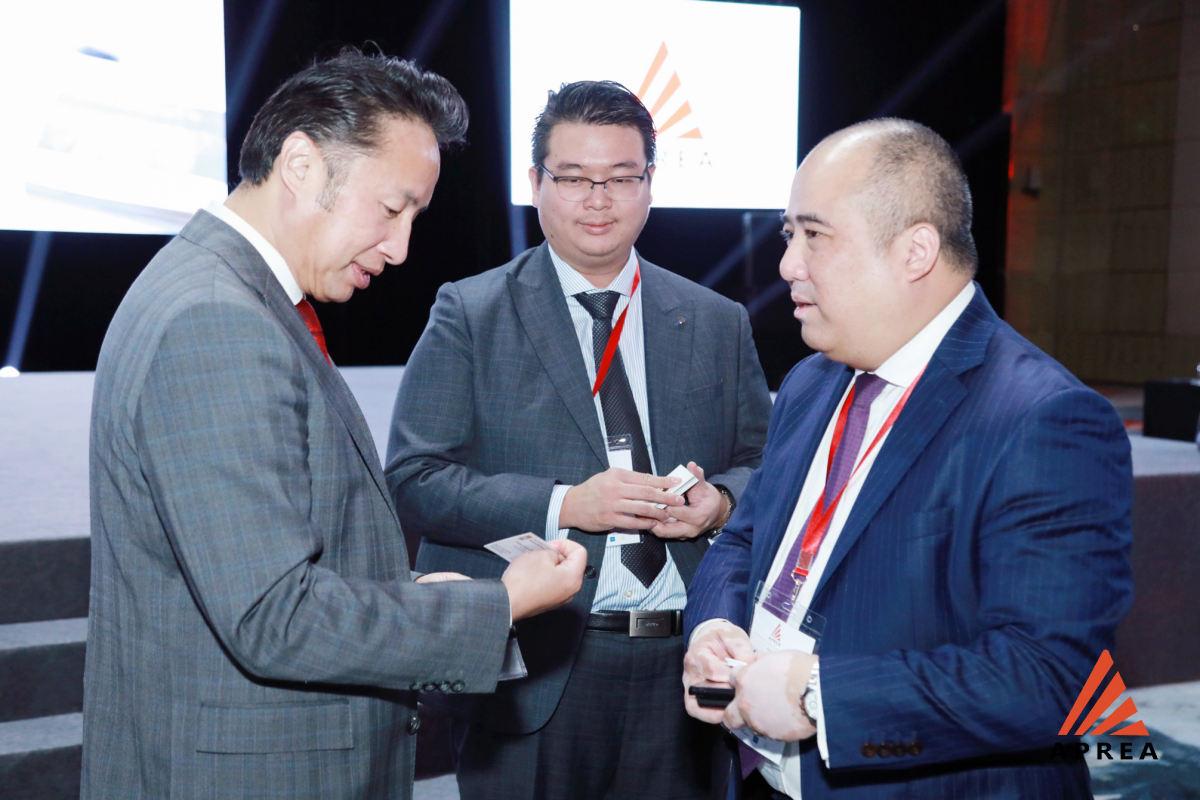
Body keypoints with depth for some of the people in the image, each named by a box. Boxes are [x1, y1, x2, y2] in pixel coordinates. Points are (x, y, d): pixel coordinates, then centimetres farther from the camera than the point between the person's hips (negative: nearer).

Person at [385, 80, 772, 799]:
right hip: (531, 674, -2)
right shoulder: (469, 315, -1)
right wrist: (563, 506, -19)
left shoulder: (720, 323, 9)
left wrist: (721, 500, -11)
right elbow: (414, 479, -8)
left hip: (684, 662, 3)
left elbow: (765, 462, 12)